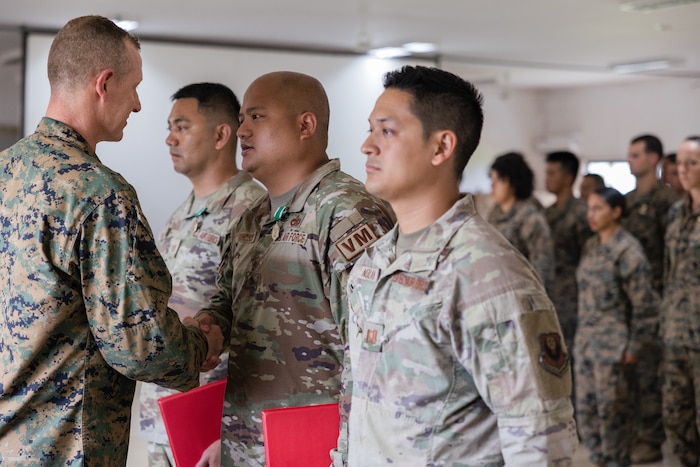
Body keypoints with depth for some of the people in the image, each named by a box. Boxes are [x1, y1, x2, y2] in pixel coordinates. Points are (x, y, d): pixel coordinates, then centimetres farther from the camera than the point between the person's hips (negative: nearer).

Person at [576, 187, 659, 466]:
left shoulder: (628, 251, -13)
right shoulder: (591, 246, 10)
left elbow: (645, 305, -12)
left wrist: (634, 347, -12)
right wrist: (583, 333, 15)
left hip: (613, 345, -7)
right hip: (585, 341, 7)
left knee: (612, 410, 2)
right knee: (585, 407, 11)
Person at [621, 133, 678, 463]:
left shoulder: (666, 200, -8)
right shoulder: (627, 201, 16)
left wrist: (664, 293, -16)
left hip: (652, 296, -8)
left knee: (648, 367, -5)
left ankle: (652, 439, 2)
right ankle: (635, 431, 21)